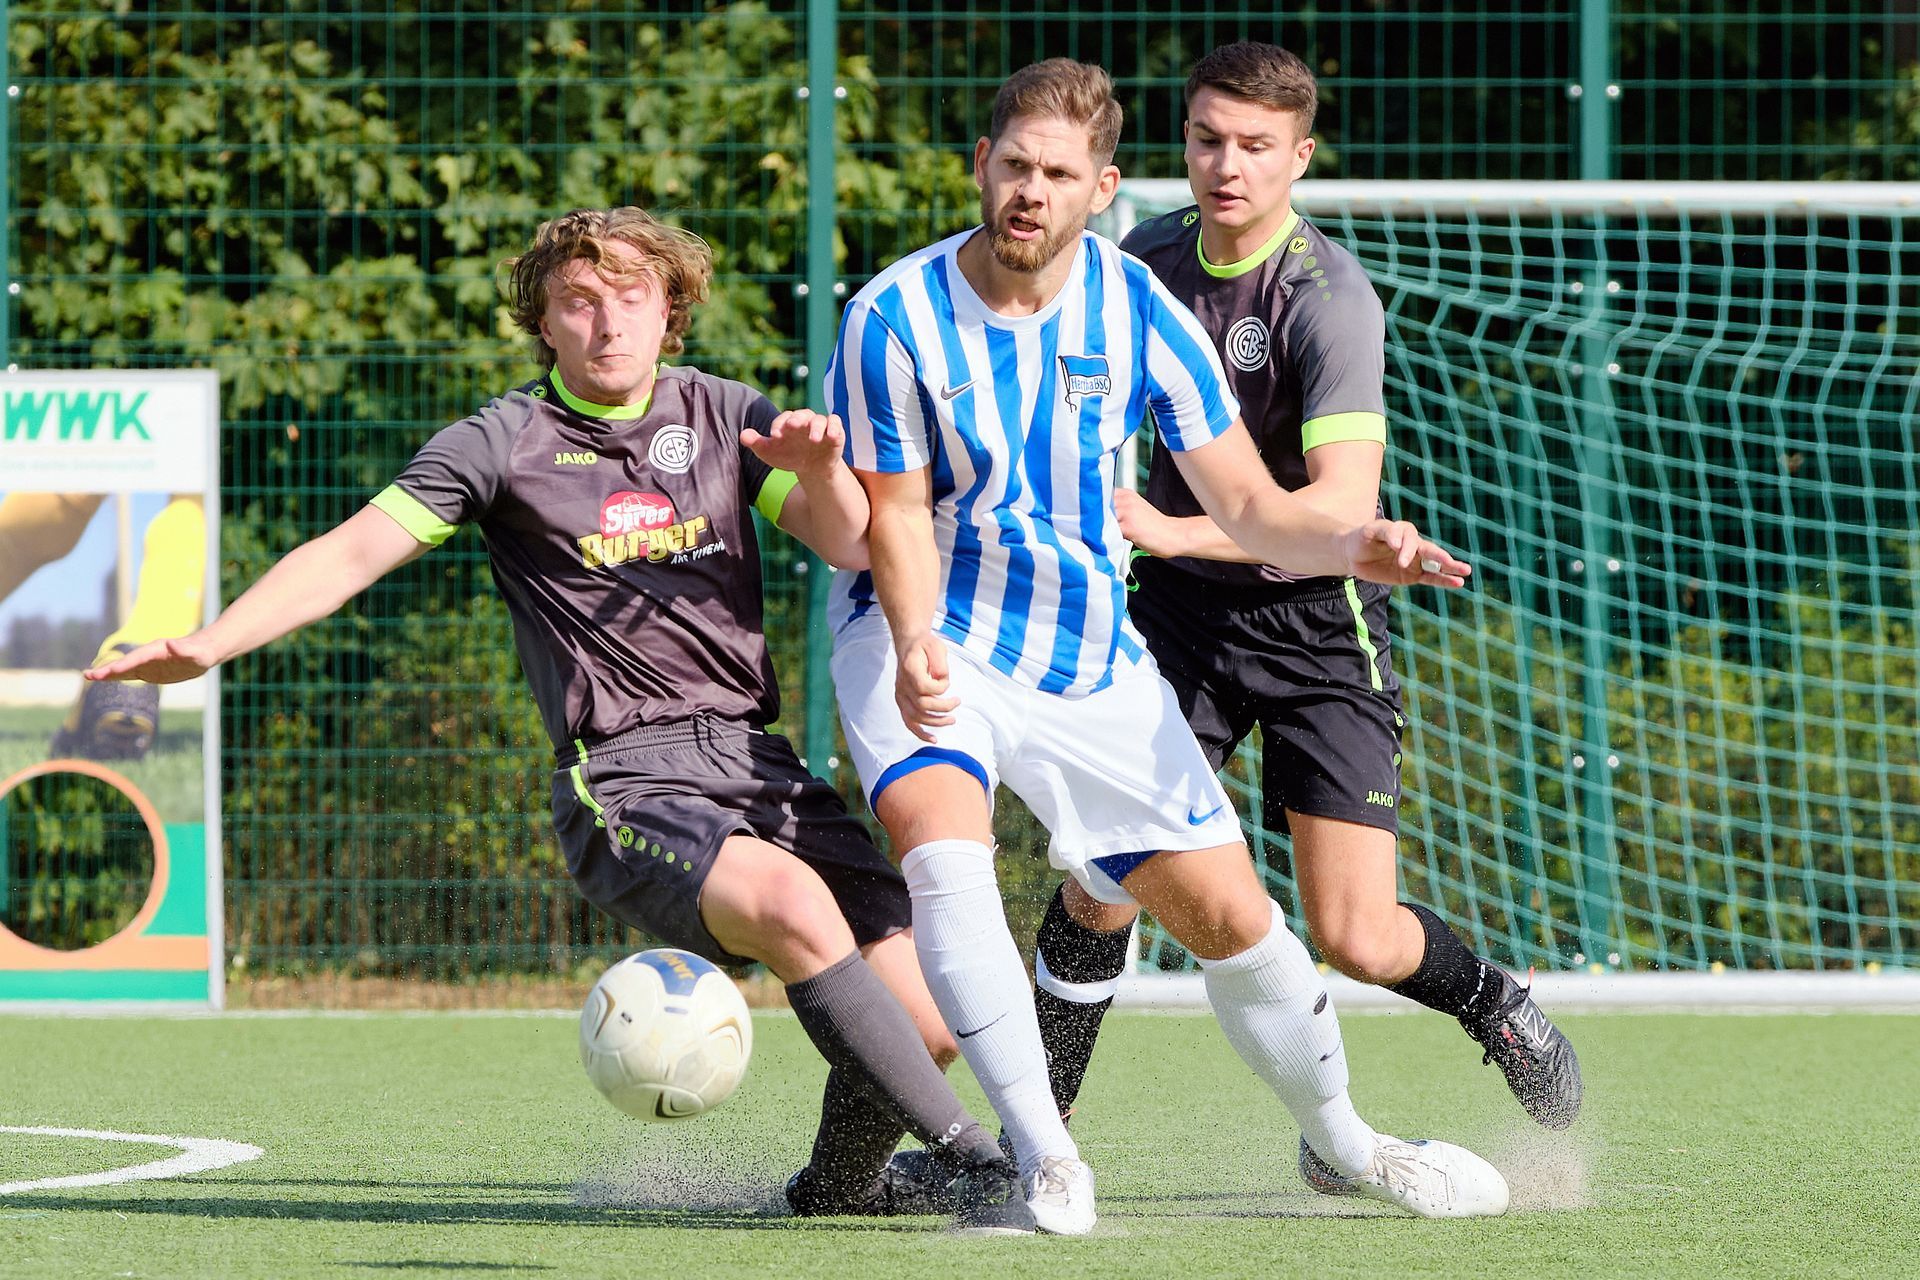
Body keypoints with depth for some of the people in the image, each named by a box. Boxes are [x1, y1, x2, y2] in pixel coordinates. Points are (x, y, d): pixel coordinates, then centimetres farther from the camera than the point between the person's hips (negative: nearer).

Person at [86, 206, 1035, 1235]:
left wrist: (820, 470, -17)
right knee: (795, 905, -35)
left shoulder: (724, 416, 14)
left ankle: (837, 1186, 22)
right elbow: (349, 554, -2)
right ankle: (975, 1159, -28)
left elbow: (850, 544, 5)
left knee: (930, 1017, -9)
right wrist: (206, 644, -15)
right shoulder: (507, 442, 3)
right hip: (624, 783, -4)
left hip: (758, 761, 4)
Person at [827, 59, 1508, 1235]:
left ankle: (1344, 1141, 25)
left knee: (1228, 911, 0)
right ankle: (1042, 1153, -23)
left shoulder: (1140, 313, -7)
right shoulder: (895, 319, -14)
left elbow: (1249, 504, -3)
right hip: (930, 636, -2)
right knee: (945, 843, -32)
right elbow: (898, 514, -9)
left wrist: (1351, 545, -24)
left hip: (1090, 658, 3)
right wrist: (914, 643, -29)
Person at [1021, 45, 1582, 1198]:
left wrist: (1174, 532, -41)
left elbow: (1344, 504, -32)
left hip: (1318, 620, -4)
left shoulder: (1330, 301, -20)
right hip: (1183, 614, 4)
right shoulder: (1145, 261, -1)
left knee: (1357, 943, -8)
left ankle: (1494, 1003, 25)